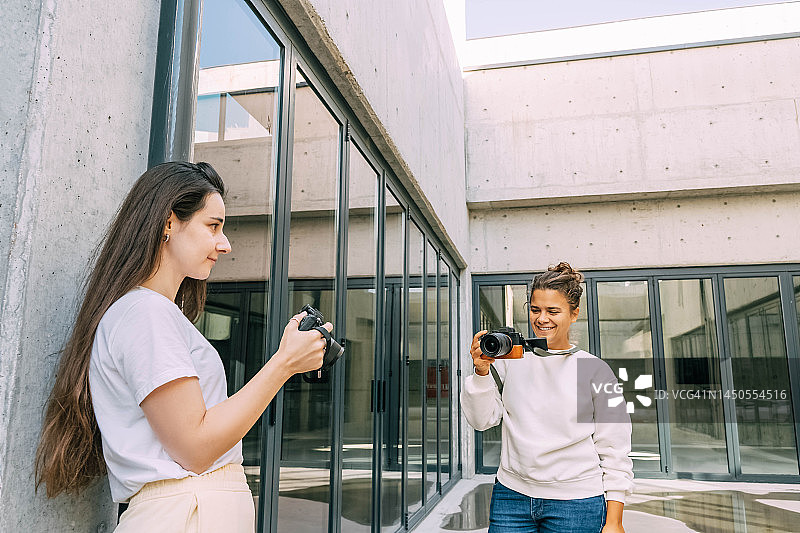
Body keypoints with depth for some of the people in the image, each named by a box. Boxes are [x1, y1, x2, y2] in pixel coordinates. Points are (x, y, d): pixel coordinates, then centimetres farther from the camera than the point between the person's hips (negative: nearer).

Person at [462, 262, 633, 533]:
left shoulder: (595, 370, -3)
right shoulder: (510, 358, 1)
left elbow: (614, 452, 0)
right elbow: (482, 420, 0)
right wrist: (482, 373, -16)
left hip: (576, 503, -1)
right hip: (511, 496, 2)